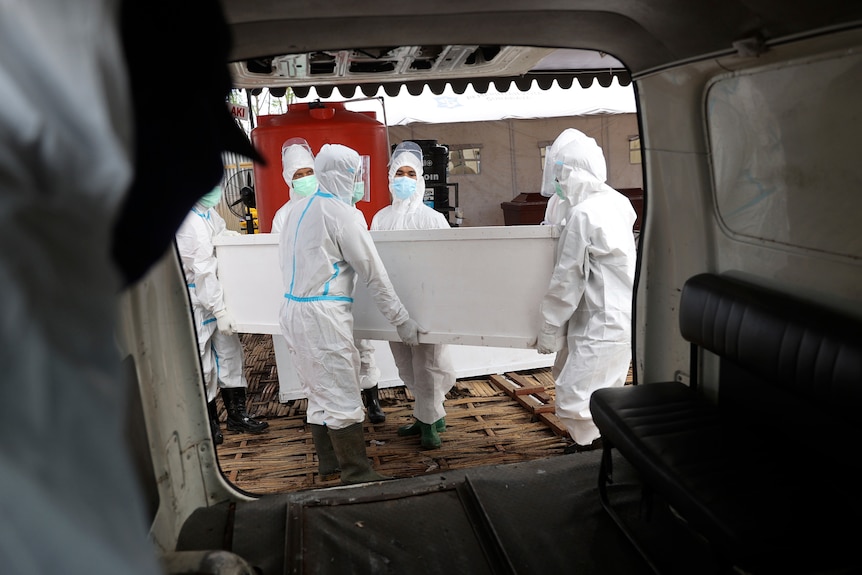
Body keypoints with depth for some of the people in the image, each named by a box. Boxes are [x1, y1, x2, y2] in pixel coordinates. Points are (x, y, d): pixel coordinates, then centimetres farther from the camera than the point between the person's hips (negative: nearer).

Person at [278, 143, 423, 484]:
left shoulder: (298, 210, 13)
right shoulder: (342, 214, -11)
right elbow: (374, 275, -9)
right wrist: (402, 321, -3)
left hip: (293, 309, 9)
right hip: (323, 315, -9)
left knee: (319, 392, 18)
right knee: (342, 399, -2)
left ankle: (329, 462, 30)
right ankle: (357, 474, 6)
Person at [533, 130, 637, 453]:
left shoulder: (583, 213, -17)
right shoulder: (616, 203, 8)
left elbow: (567, 279, -14)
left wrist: (548, 329, -6)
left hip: (602, 326, -10)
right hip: (625, 317, 10)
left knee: (572, 397, -5)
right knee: (604, 392, 19)